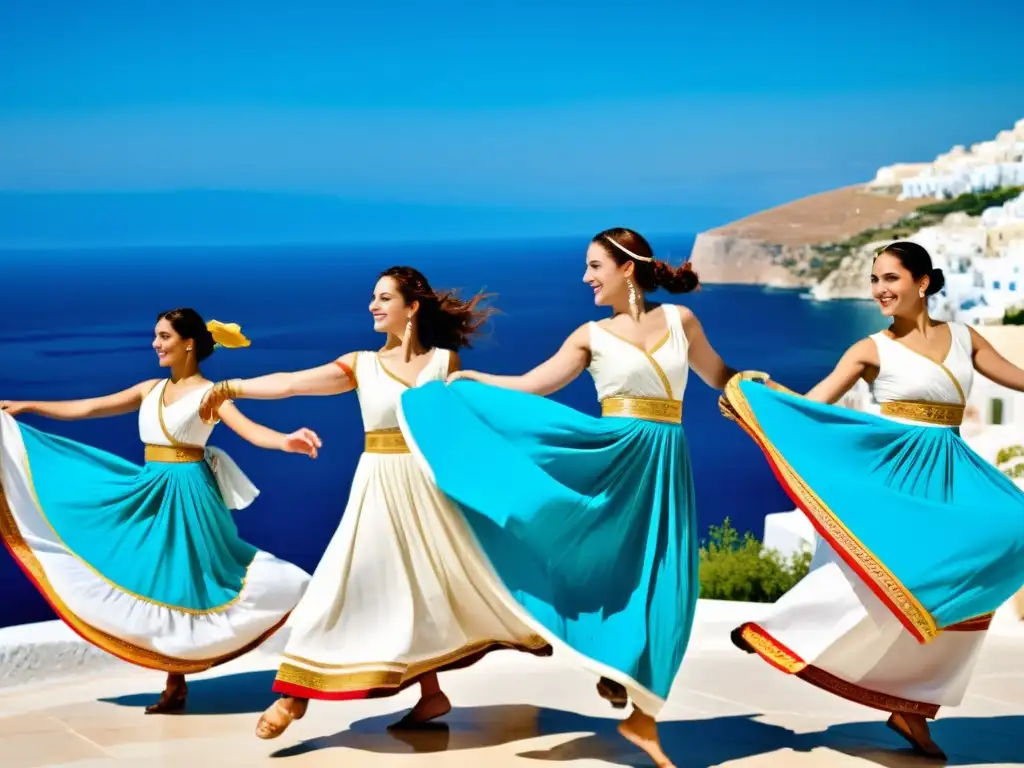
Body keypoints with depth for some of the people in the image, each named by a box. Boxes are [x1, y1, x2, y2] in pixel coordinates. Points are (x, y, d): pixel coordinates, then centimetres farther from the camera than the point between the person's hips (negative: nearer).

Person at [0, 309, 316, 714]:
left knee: (178, 579, -4)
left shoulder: (208, 392, -6)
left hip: (185, 495, -6)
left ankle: (177, 685, 7)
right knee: (153, 581, 5)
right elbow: (87, 408, 14)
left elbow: (249, 429, -22)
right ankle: (175, 685, 11)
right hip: (147, 492, 6)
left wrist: (286, 441, -43)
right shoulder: (151, 389, 12)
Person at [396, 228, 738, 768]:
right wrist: (470, 379, -8)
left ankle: (642, 715, 7)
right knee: (614, 572, -3)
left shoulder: (678, 319, 9)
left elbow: (719, 378, 22)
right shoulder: (591, 335, 4)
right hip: (616, 456, -1)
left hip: (665, 464, 2)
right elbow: (529, 388, -2)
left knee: (663, 590, 0)